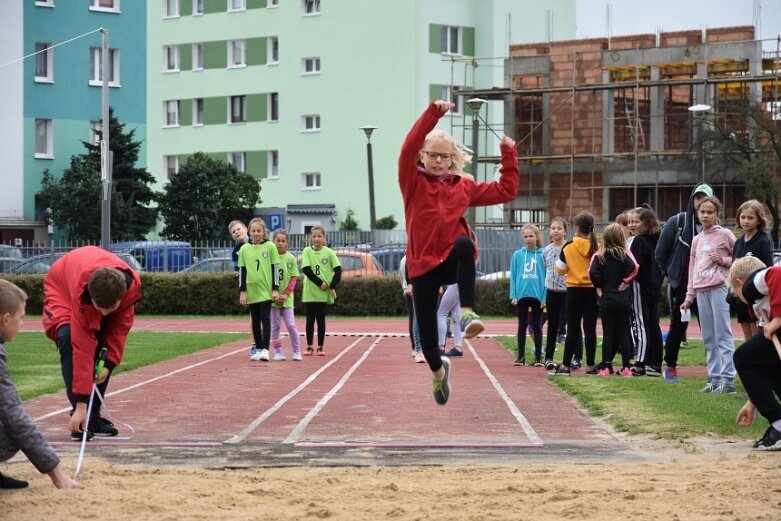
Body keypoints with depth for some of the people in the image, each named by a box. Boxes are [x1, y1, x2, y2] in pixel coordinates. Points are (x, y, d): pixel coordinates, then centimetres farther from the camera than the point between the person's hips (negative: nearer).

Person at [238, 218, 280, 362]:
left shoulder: (270, 247, -1)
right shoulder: (244, 249, 5)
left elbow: (275, 269, 0)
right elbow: (241, 271, 7)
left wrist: (276, 289, -5)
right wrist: (242, 291, 2)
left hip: (266, 290, -3)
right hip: (251, 290, 3)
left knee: (265, 318, -8)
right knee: (255, 320, 8)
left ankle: (265, 349, -9)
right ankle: (259, 349, 16)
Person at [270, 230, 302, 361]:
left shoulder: (291, 258, 1)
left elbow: (294, 278, 0)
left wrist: (286, 294, -10)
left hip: (287, 298, 0)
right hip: (273, 298, 0)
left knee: (291, 325, -3)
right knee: (275, 326, 4)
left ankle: (297, 352, 5)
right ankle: (278, 352, 10)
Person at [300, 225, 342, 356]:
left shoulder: (329, 252, 1)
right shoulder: (307, 251, -1)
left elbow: (338, 270, 0)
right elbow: (306, 269, -10)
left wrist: (332, 286, -9)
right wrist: (320, 283, -15)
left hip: (323, 292, 0)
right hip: (310, 291, 0)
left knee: (321, 319, 3)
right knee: (310, 319, 2)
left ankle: (321, 347, 10)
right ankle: (309, 347, 9)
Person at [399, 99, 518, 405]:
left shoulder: (463, 187, 13)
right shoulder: (414, 182, 3)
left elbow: (505, 191, 15)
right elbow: (409, 148, -15)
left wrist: (509, 156, 9)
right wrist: (433, 114, -23)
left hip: (453, 260, 0)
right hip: (423, 264, 0)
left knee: (464, 244, -37)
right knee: (426, 331, 0)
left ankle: (467, 312, -42)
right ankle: (438, 369, 36)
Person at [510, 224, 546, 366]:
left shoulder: (542, 255, -1)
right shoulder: (517, 255, 2)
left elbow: (546, 276, -1)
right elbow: (513, 276, 3)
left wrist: (545, 297, -7)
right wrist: (513, 295, -5)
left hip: (537, 295, -1)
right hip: (521, 295, 1)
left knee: (537, 326, 6)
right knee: (522, 325, 7)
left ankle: (538, 357, 11)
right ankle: (521, 356, 13)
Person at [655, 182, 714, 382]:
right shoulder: (677, 222, -4)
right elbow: (660, 253, 4)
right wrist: (671, 274, 7)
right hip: (680, 287, -1)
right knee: (677, 328, 8)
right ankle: (670, 367, 20)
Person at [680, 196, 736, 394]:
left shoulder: (724, 235, 0)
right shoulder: (696, 240, 18)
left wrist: (723, 260, -12)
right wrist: (689, 296, 17)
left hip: (719, 288, -6)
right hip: (701, 291, 7)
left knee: (723, 335, -10)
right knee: (708, 338, 7)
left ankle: (728, 379, -11)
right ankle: (714, 378, 12)